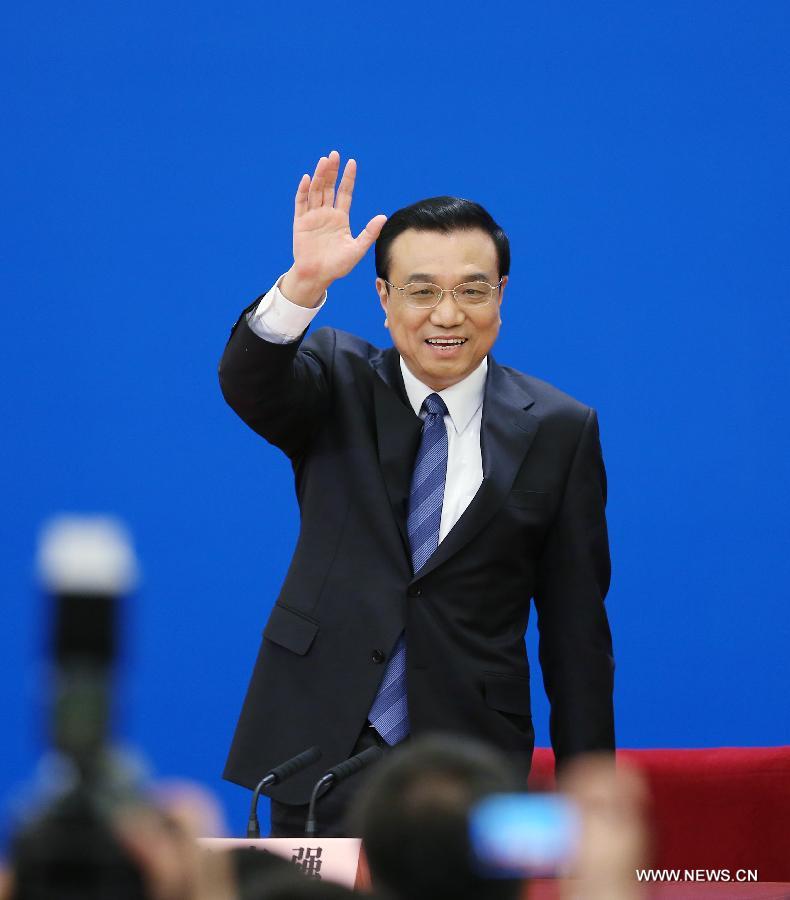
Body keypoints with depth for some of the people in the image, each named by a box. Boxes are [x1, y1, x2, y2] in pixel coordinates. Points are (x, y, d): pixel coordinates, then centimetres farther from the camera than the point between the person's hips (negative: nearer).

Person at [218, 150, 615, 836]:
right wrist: (304, 284, -38)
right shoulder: (338, 383, 4)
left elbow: (575, 632, 2)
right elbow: (248, 384, -19)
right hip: (321, 752, 0)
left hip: (468, 772, 0)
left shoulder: (559, 431, 2)